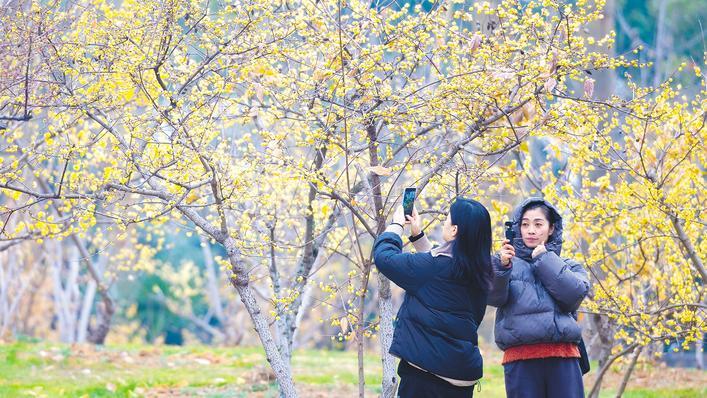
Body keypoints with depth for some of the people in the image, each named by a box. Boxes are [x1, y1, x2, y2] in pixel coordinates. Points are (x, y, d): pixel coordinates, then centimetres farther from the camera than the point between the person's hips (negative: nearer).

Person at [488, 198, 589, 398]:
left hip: (563, 357, 1)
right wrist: (502, 266, -23)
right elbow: (492, 297, -5)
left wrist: (543, 259, 2)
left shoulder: (569, 266, 18)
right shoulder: (508, 263, 13)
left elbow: (574, 293, -3)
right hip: (520, 358, -1)